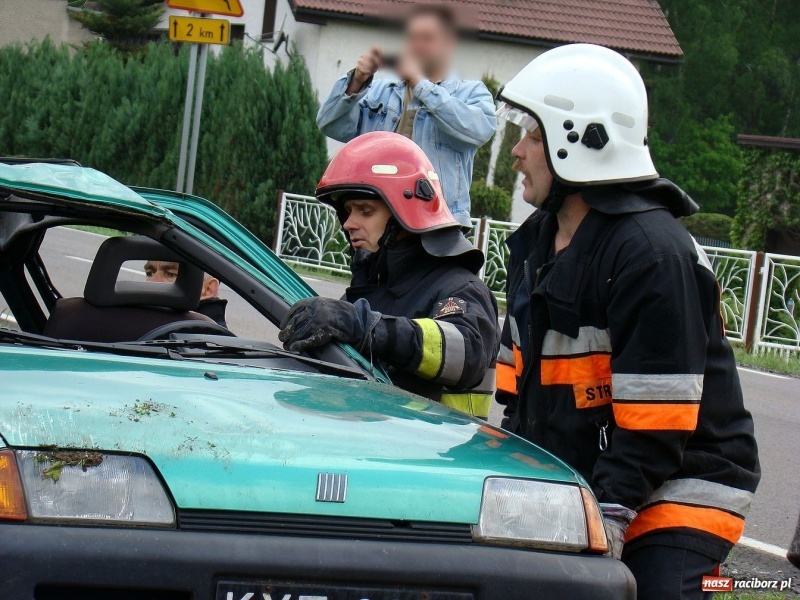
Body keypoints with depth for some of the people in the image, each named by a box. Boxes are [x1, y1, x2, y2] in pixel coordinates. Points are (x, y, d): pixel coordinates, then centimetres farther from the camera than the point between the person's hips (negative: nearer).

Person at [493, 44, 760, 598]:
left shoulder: (652, 252, -19)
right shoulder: (537, 242, 11)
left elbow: (655, 420, -21)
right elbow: (521, 377, 17)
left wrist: (605, 519, -23)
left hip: (676, 491, -8)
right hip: (574, 483, 9)